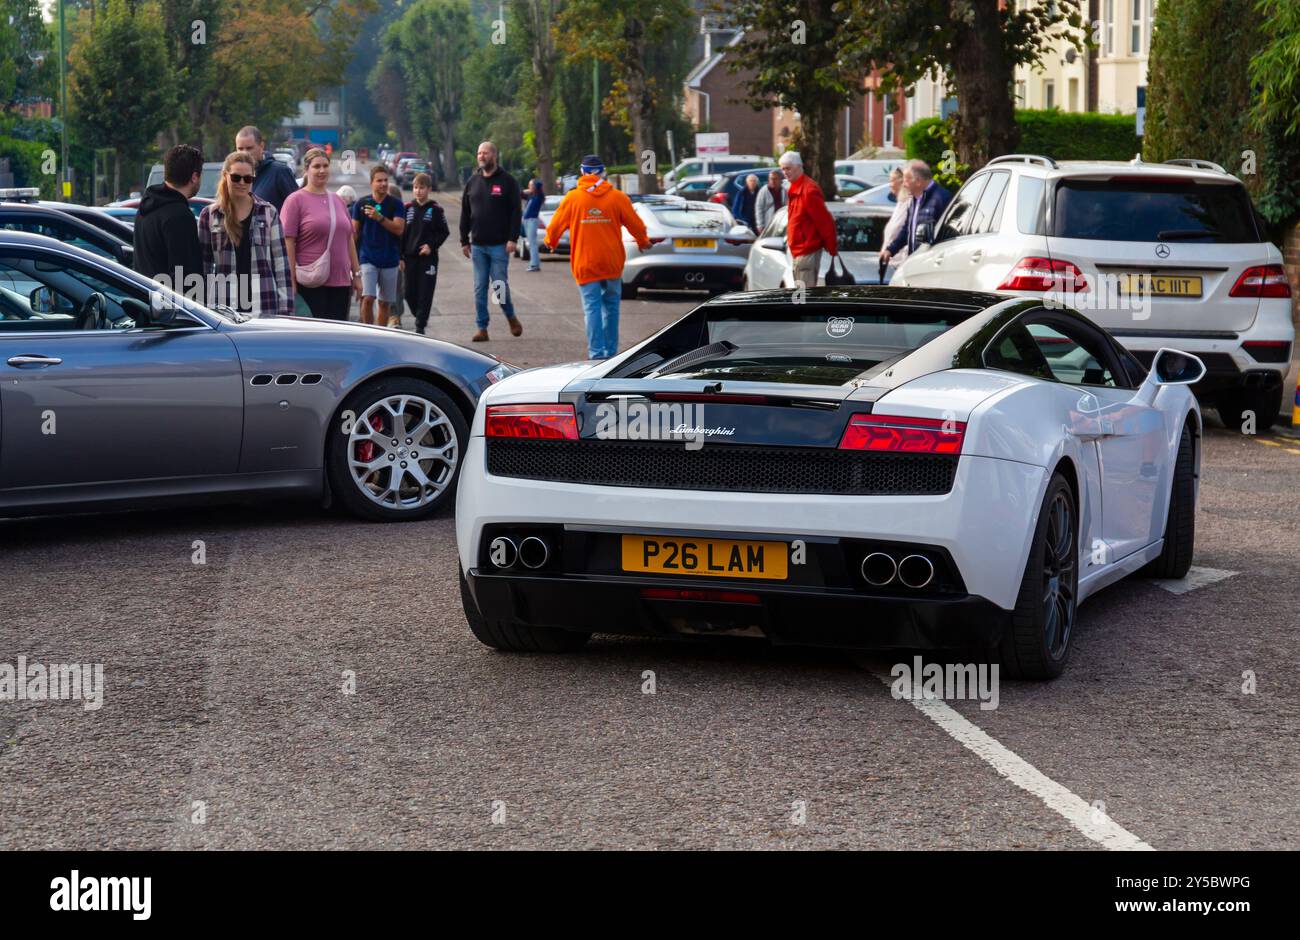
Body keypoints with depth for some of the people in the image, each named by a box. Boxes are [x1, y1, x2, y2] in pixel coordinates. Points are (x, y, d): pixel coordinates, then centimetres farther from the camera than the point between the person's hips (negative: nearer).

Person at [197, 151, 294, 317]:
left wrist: (285, 308, 0)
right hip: (223, 306, 0)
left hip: (264, 306, 0)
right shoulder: (209, 215, 6)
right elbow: (203, 264, 9)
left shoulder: (269, 213, 6)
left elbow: (281, 262, 6)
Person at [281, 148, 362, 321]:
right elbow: (288, 243, -8)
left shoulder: (339, 201, 16)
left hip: (341, 281, 6)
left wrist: (356, 274, 15)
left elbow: (349, 240, 20)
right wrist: (291, 282, -14)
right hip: (311, 285, -6)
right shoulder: (296, 200, -3)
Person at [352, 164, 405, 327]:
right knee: (367, 298, -15)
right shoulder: (361, 204, 2)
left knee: (385, 303, 7)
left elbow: (399, 229, -11)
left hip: (390, 260, 1)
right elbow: (354, 232, 7)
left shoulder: (396, 205, 2)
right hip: (368, 258, -1)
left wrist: (379, 217, -23)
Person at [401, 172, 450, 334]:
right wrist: (400, 257, 2)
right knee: (410, 293, 5)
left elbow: (444, 232, 2)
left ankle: (420, 327, 1)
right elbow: (401, 233, 7)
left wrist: (431, 245, -13)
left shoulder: (436, 210, -2)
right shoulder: (408, 208, 5)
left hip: (428, 258, -3)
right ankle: (420, 318, 28)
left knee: (425, 293, -4)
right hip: (410, 257, 3)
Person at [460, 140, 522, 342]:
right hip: (478, 245, 4)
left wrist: (512, 238, -14)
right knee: (479, 288, 4)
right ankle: (482, 328, 8)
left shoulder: (507, 181, -2)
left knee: (499, 285, -4)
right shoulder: (473, 182, 11)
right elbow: (465, 213, 13)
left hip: (499, 245, -4)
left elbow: (516, 211, -6)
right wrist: (464, 241, 9)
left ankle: (510, 316, 21)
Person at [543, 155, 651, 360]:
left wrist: (550, 242, 26)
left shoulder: (572, 198, -3)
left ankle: (596, 353, -10)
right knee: (611, 306, 14)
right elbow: (636, 225, 4)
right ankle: (610, 351, 18)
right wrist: (643, 242, 26)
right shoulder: (617, 197, -2)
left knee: (592, 308, -1)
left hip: (585, 264, -1)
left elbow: (556, 225, 3)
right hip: (612, 263, 1)